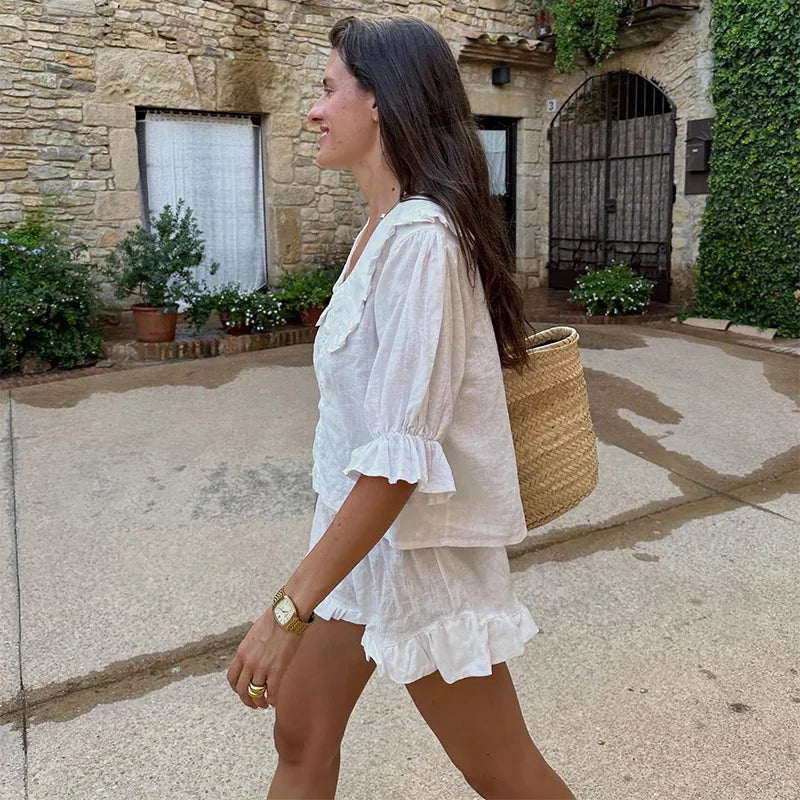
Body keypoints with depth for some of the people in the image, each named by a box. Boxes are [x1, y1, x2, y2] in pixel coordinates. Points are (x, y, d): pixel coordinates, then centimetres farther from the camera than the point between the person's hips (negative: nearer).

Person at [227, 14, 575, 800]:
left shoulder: (419, 236, -24)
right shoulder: (381, 228, 5)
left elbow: (402, 452, -28)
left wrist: (288, 610, -25)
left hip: (418, 543, -8)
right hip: (354, 529, 9)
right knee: (300, 737, 19)